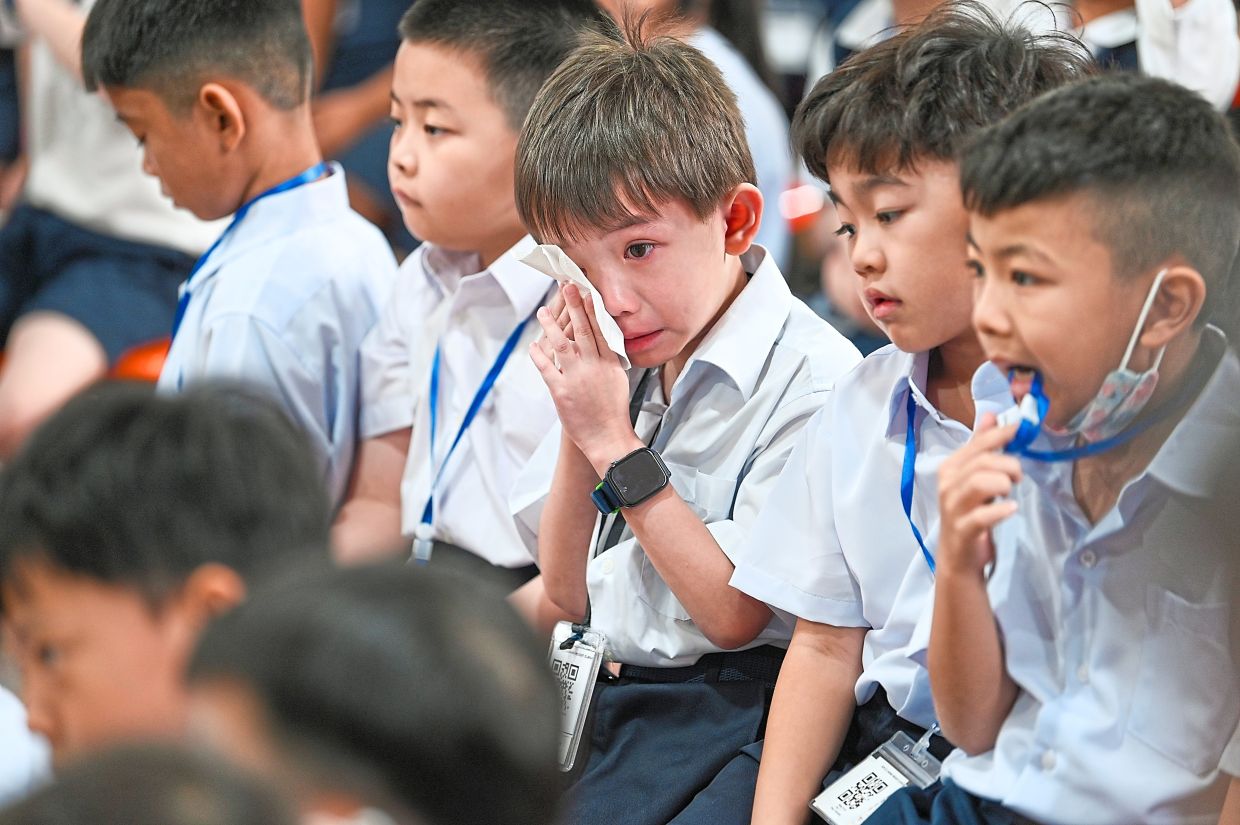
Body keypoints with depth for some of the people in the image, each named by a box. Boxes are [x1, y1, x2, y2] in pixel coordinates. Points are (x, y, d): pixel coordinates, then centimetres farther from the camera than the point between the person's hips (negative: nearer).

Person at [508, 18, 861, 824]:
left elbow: (733, 613, -14)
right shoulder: (625, 369, 11)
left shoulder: (811, 381, -13)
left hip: (715, 716, -7)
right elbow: (569, 593, 14)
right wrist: (578, 432, -2)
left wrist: (618, 447, -14)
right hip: (592, 699, 7)